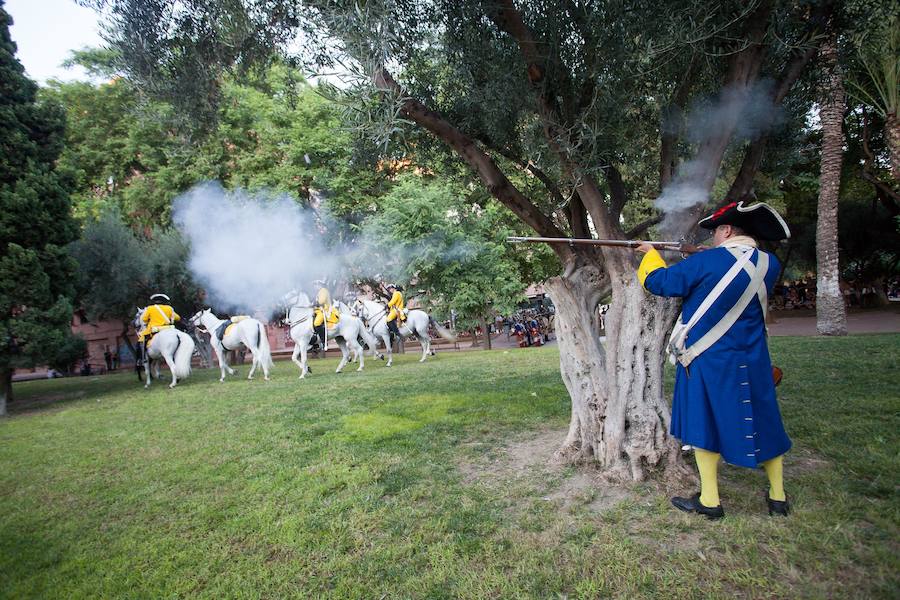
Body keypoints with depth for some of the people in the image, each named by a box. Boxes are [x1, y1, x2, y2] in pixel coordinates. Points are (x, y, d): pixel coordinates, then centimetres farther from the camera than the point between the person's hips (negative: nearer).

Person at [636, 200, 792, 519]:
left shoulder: (707, 261, -16)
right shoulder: (769, 264, 0)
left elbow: (659, 282, -8)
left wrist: (652, 254, 10)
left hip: (706, 361, -5)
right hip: (752, 361, 5)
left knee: (704, 423, 7)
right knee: (764, 424, 17)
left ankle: (709, 500, 14)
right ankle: (777, 496, 30)